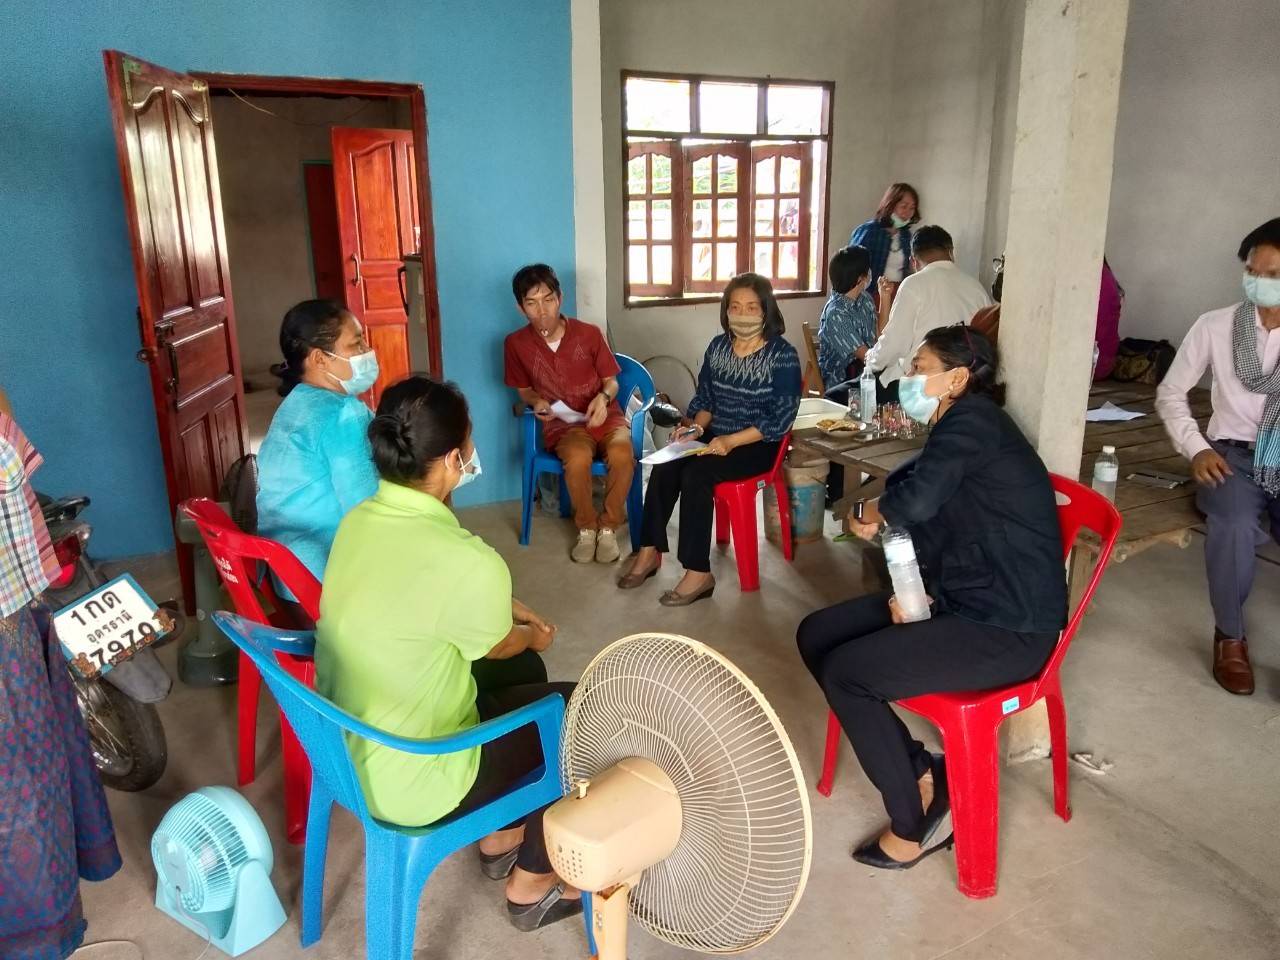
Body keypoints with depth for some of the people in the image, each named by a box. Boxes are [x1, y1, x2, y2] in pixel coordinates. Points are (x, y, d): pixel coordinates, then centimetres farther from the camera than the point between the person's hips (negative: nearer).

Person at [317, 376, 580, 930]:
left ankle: (501, 838, 39)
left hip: (346, 743, 8)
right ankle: (531, 886, 25)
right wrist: (534, 635, 12)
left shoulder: (358, 520, -5)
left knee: (525, 672, 23)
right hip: (405, 782, -8)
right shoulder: (467, 562, -31)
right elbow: (499, 647, -8)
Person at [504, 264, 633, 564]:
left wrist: (603, 397, -17)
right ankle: (587, 528, -9)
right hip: (562, 423, 0)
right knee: (578, 458, -36)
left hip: (603, 415, 1)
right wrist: (536, 402, -10)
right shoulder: (516, 344, -3)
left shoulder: (589, 333, -4)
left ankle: (608, 527, -10)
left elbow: (612, 381, 6)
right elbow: (524, 390, 13)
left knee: (622, 454, -34)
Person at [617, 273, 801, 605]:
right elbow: (704, 398, 13)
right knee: (663, 468, -21)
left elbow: (780, 419, -15)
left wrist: (731, 441, -24)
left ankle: (699, 572, -23)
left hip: (757, 445, -5)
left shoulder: (783, 356, -10)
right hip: (715, 436, 6)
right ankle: (648, 551, -10)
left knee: (695, 474, -29)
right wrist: (695, 427, -9)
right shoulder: (718, 346, 7)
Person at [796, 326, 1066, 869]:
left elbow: (917, 499, -32)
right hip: (960, 600, 10)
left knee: (844, 672, -17)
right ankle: (921, 774, 8)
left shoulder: (972, 418, -15)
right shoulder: (956, 431, 15)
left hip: (1006, 630, -10)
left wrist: (867, 513, -11)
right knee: (816, 636, 4)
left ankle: (912, 828, 2)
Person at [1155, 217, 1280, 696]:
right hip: (1234, 455, -1)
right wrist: (1197, 448, -8)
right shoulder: (1216, 325, 0)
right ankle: (1231, 636, -7)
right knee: (1234, 525, -32)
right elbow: (1170, 393, 5)